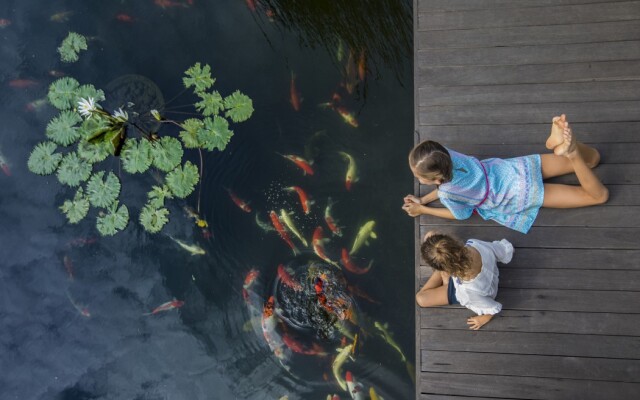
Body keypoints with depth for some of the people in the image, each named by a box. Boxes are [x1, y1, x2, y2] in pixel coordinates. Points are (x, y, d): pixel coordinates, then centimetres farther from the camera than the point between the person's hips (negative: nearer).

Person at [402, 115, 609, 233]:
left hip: (521, 196, -6)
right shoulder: (445, 154, -13)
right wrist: (423, 199, 4)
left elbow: (463, 214, -4)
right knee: (592, 158, 21)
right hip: (517, 167, 6)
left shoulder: (447, 194, -29)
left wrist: (422, 210, -2)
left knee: (600, 195, 1)